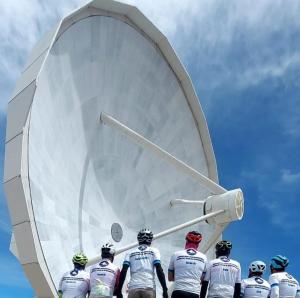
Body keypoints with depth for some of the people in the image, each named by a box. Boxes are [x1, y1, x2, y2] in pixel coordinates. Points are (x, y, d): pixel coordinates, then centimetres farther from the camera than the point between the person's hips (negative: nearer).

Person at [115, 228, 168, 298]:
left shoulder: (130, 253, 16)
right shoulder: (153, 251, 12)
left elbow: (123, 272, 7)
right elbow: (159, 270, 1)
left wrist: (119, 291, 9)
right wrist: (165, 289, 1)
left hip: (133, 288, 1)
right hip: (149, 288, -1)